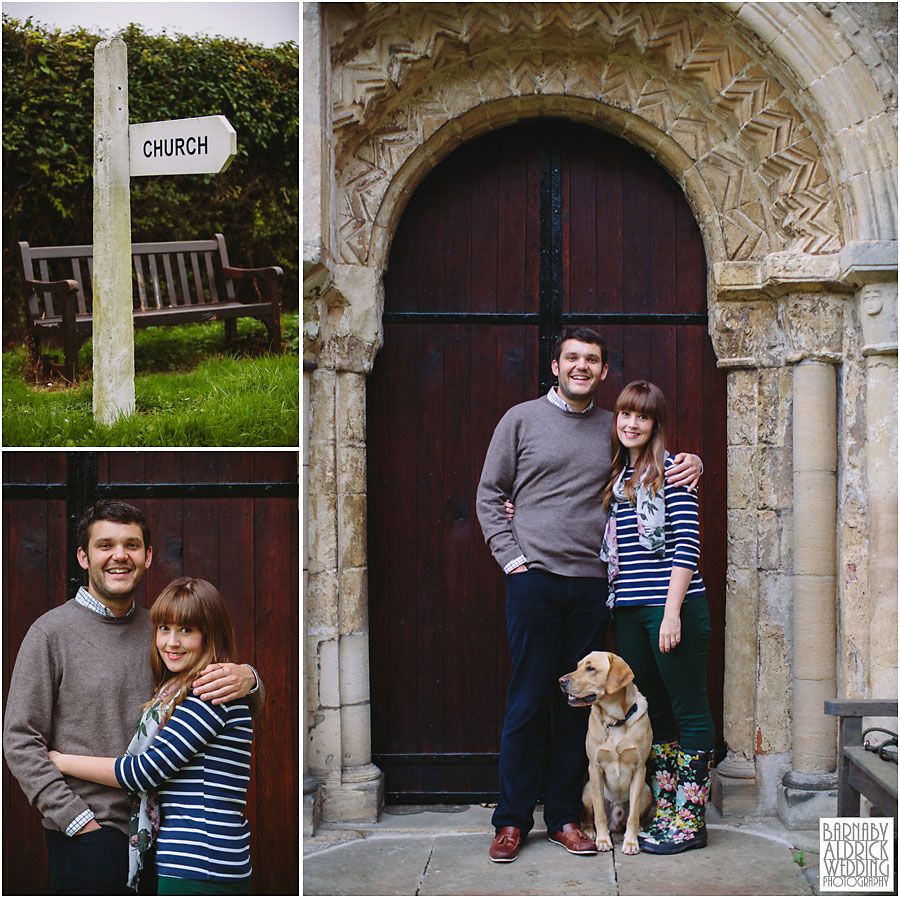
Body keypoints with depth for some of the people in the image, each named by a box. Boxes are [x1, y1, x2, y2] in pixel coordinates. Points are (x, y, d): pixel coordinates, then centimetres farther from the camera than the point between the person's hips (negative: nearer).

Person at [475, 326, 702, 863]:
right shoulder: (522, 419, 5)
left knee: (579, 703, 7)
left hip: (593, 583, 3)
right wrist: (511, 555, -4)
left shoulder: (614, 428, 12)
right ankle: (512, 819, 9)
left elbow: (658, 464, 23)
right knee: (529, 700, -1)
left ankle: (565, 816, 17)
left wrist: (691, 464, 0)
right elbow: (490, 494, 6)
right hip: (535, 578, -3)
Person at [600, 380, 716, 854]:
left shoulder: (671, 470, -4)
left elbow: (687, 544, -10)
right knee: (652, 712, 11)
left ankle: (691, 819, 5)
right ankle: (664, 811, 19)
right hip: (628, 611, 7)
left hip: (671, 606, -7)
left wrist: (673, 611, -16)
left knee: (688, 711, 0)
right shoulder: (616, 477, 16)